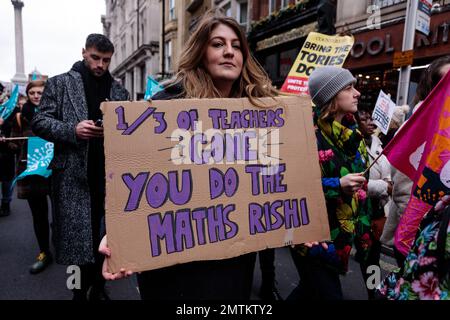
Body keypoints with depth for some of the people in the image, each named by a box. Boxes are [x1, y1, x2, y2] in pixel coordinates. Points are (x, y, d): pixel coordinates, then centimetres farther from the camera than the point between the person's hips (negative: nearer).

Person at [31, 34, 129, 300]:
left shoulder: (119, 91, 13)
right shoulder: (60, 83, 5)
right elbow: (40, 122, 1)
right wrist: (73, 129, -15)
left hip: (110, 174, 2)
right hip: (73, 175, -2)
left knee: (106, 236, 10)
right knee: (78, 236, 4)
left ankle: (97, 287, 30)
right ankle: (82, 290, 24)